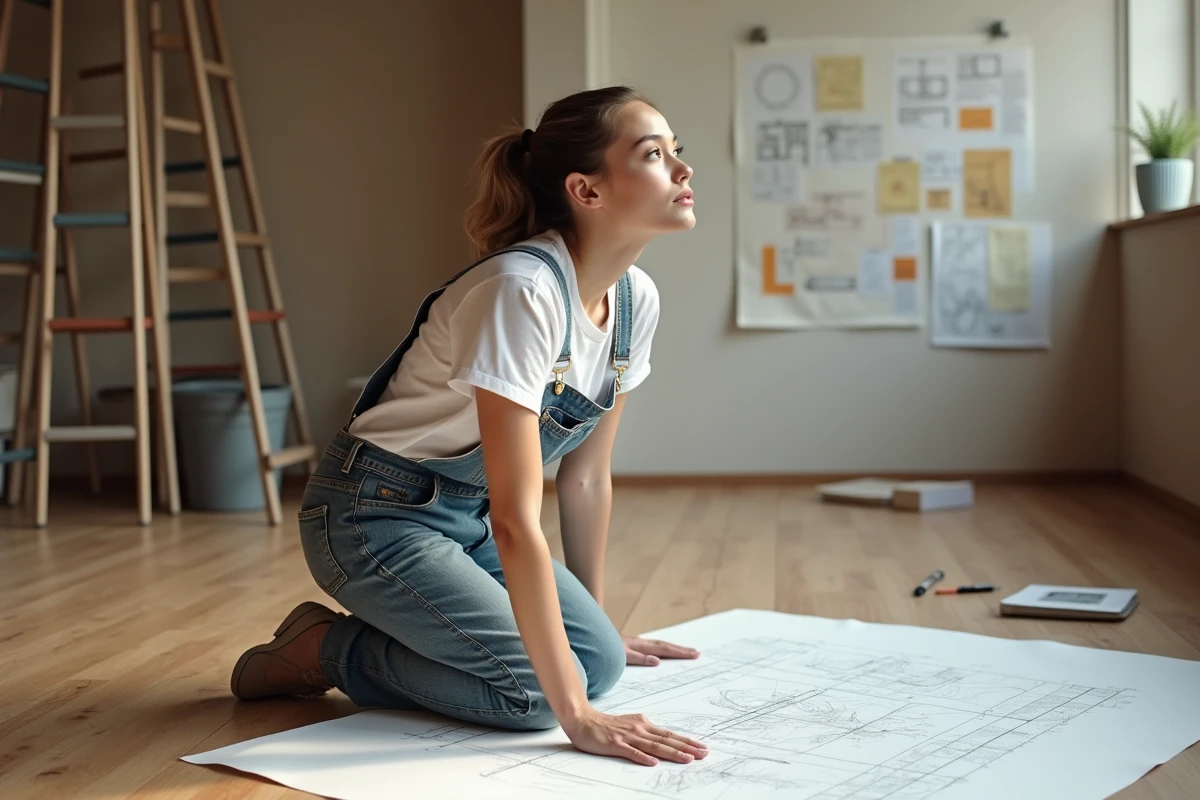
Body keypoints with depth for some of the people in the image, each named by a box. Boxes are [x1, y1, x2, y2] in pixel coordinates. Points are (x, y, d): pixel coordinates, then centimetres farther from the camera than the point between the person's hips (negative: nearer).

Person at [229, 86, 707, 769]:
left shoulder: (636, 299, -5)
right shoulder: (521, 289, -30)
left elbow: (587, 474, 6)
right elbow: (516, 519, -33)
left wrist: (597, 624, 13)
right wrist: (578, 717, -33)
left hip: (466, 517, 8)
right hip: (378, 514, -8)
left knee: (599, 659, -8)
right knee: (531, 689, -20)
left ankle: (385, 638, 12)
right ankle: (322, 650, 1)